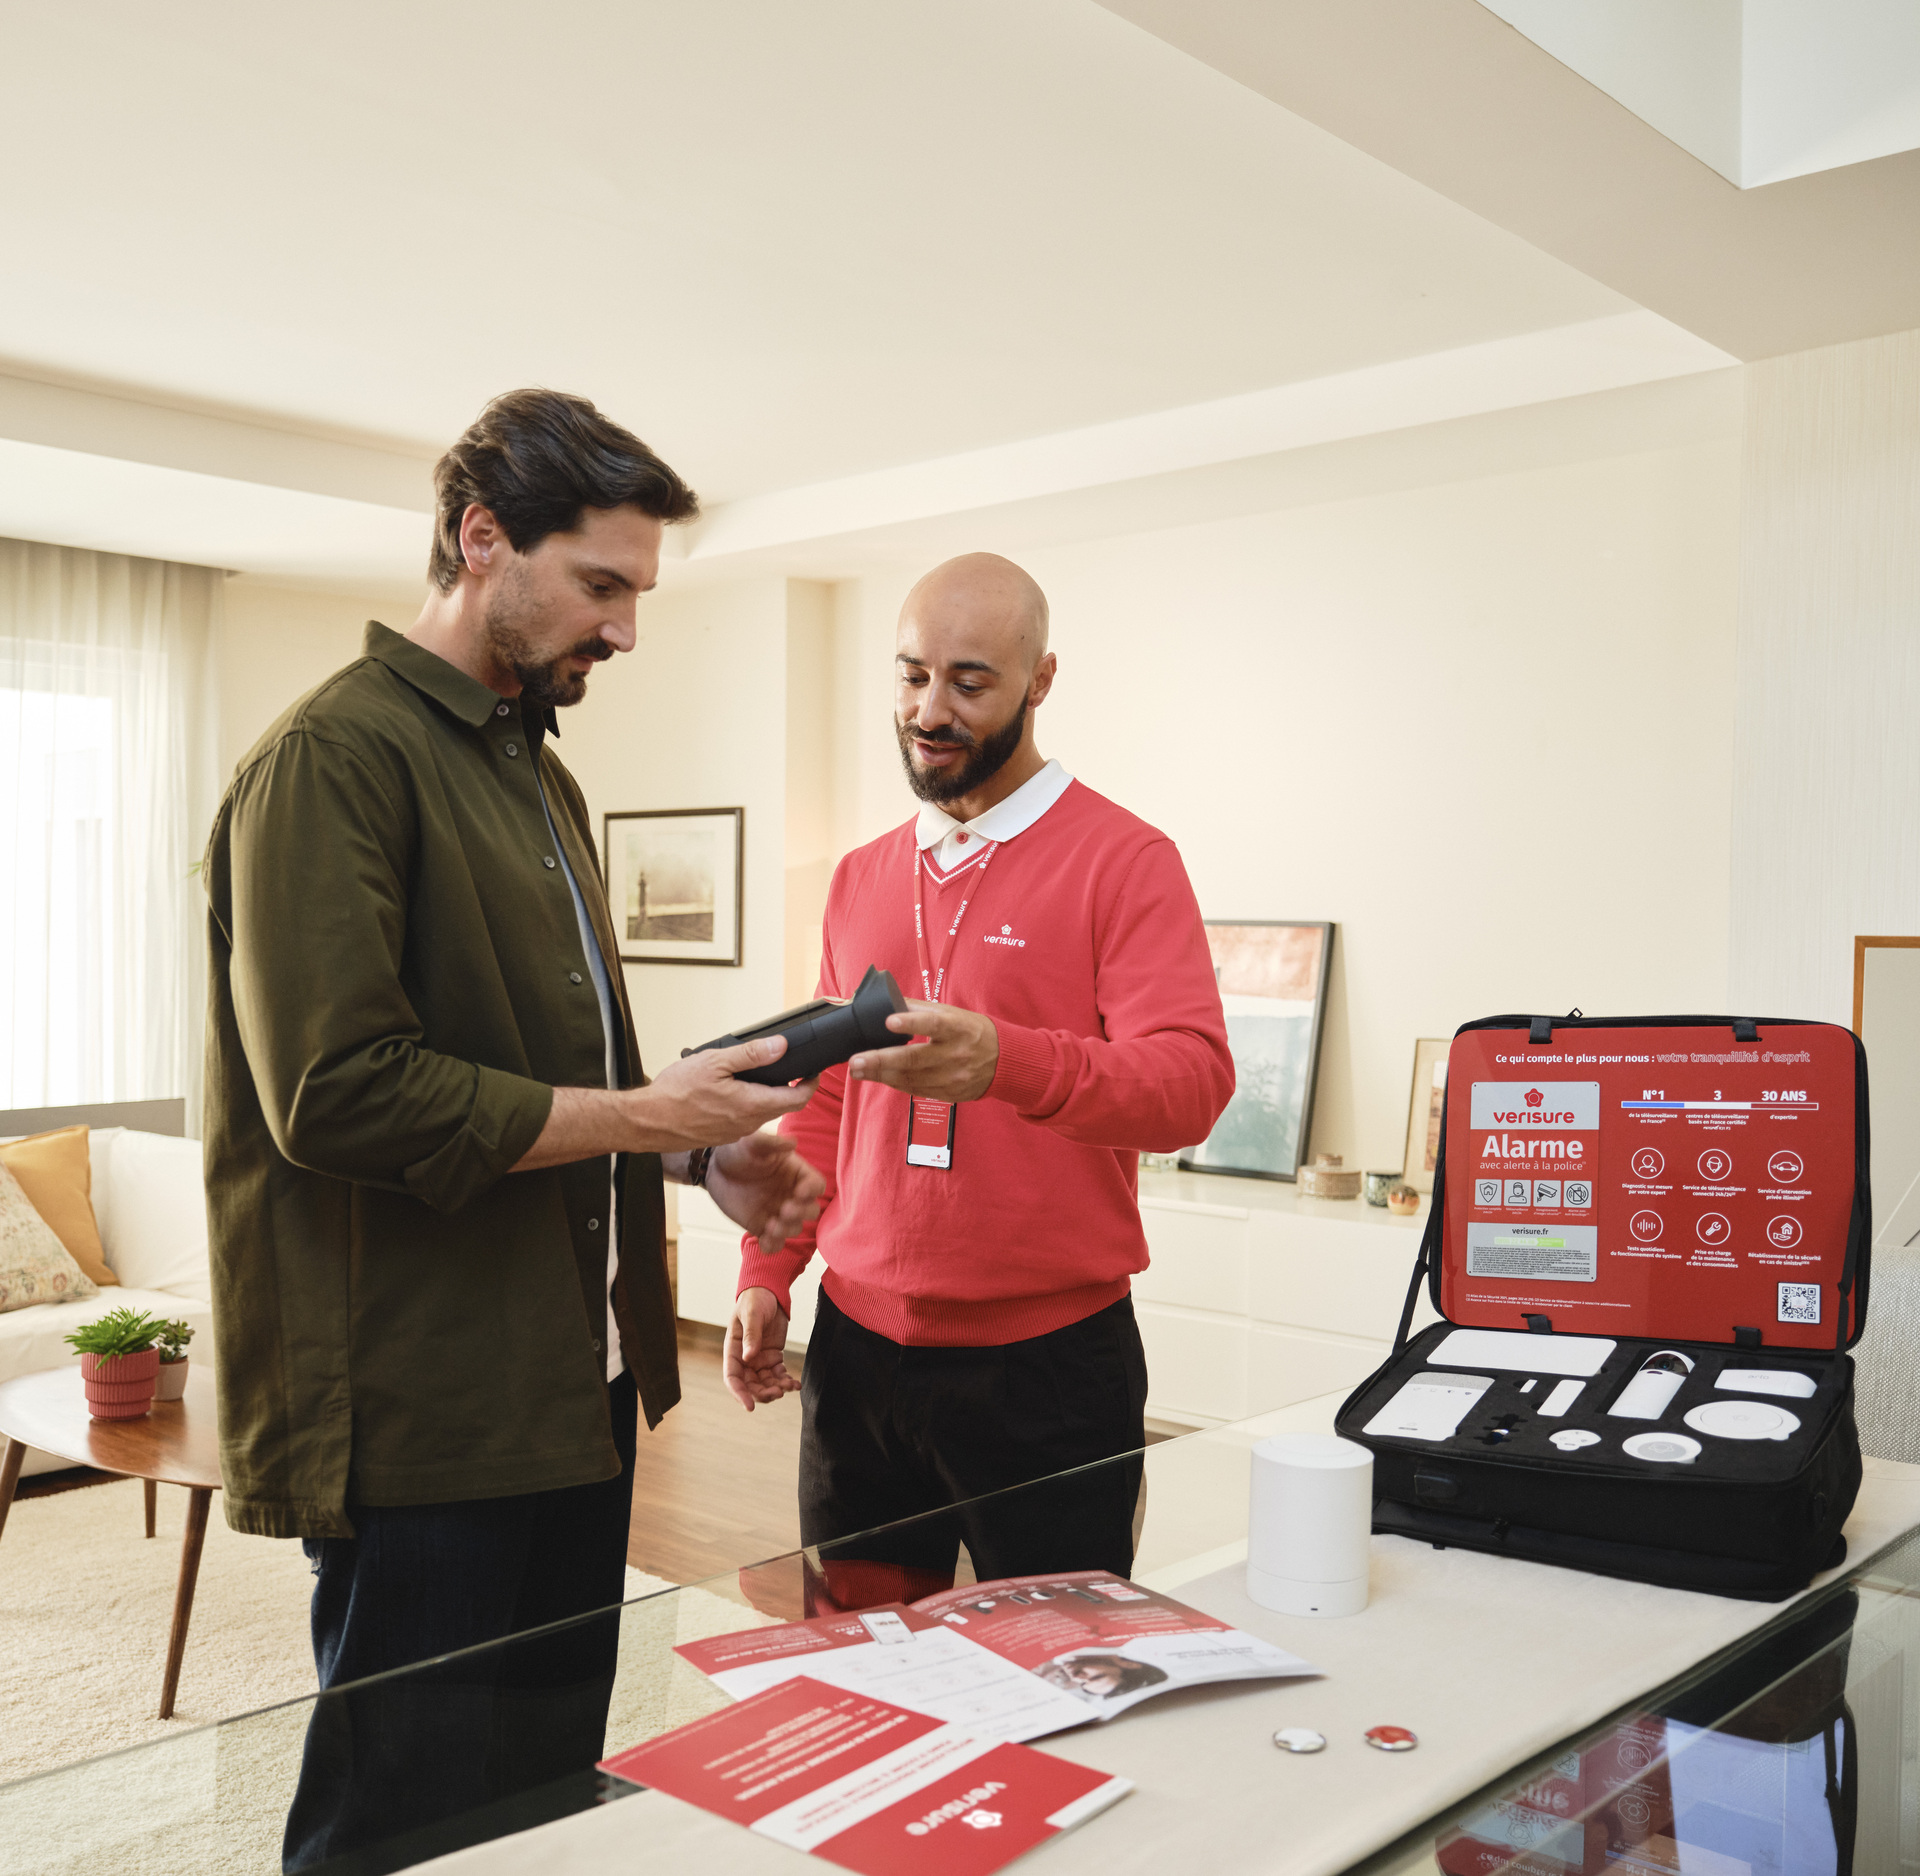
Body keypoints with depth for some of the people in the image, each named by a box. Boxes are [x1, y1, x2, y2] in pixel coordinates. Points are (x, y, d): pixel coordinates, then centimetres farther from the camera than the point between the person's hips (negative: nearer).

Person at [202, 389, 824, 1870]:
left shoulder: (541, 775, 16)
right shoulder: (336, 756, -13)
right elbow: (337, 1092, -23)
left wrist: (700, 1154, 5)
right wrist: (641, 1113, -17)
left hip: (574, 1389, 9)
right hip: (422, 1414, -9)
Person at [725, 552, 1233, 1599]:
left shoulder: (1122, 862, -7)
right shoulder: (861, 880, 12)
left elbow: (1192, 1082, -19)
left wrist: (1008, 1062, -36)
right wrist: (767, 1273, 6)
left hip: (1047, 1364, -5)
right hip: (858, 1353, 5)